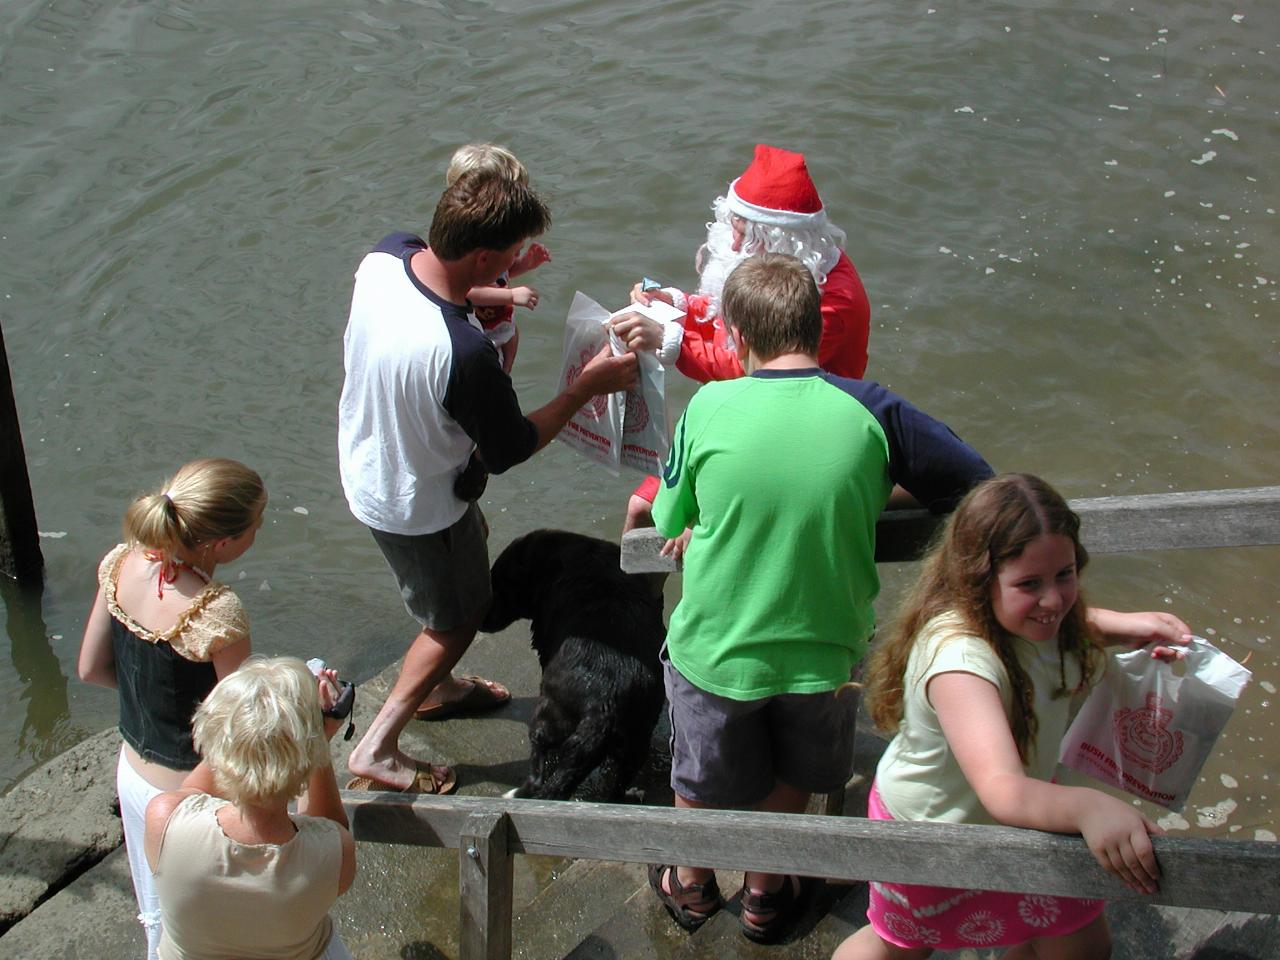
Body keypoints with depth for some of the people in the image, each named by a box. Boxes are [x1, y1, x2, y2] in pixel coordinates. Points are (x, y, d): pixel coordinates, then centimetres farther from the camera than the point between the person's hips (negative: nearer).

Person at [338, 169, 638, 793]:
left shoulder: (386, 255, -19)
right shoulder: (464, 354, -41)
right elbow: (509, 450, -23)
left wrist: (487, 288, -5)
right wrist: (589, 386, -15)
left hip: (365, 463, 8)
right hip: (417, 504, -8)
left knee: (471, 542, 33)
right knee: (456, 618, 19)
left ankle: (436, 687, 55)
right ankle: (376, 751, 28)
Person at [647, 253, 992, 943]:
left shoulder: (709, 407, -17)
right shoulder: (869, 410, -16)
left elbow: (670, 522, -4)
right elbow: (975, 480, -6)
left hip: (715, 650, 0)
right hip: (822, 650, 1)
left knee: (701, 779, 28)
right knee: (790, 781, 30)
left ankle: (692, 884, 53)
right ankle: (765, 893, 50)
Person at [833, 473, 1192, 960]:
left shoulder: (1028, 615, -19)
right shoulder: (960, 659, -43)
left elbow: (1074, 624, 9)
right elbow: (1002, 790, -54)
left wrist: (1127, 626, -9)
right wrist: (1086, 807, -72)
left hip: (1023, 806, 6)